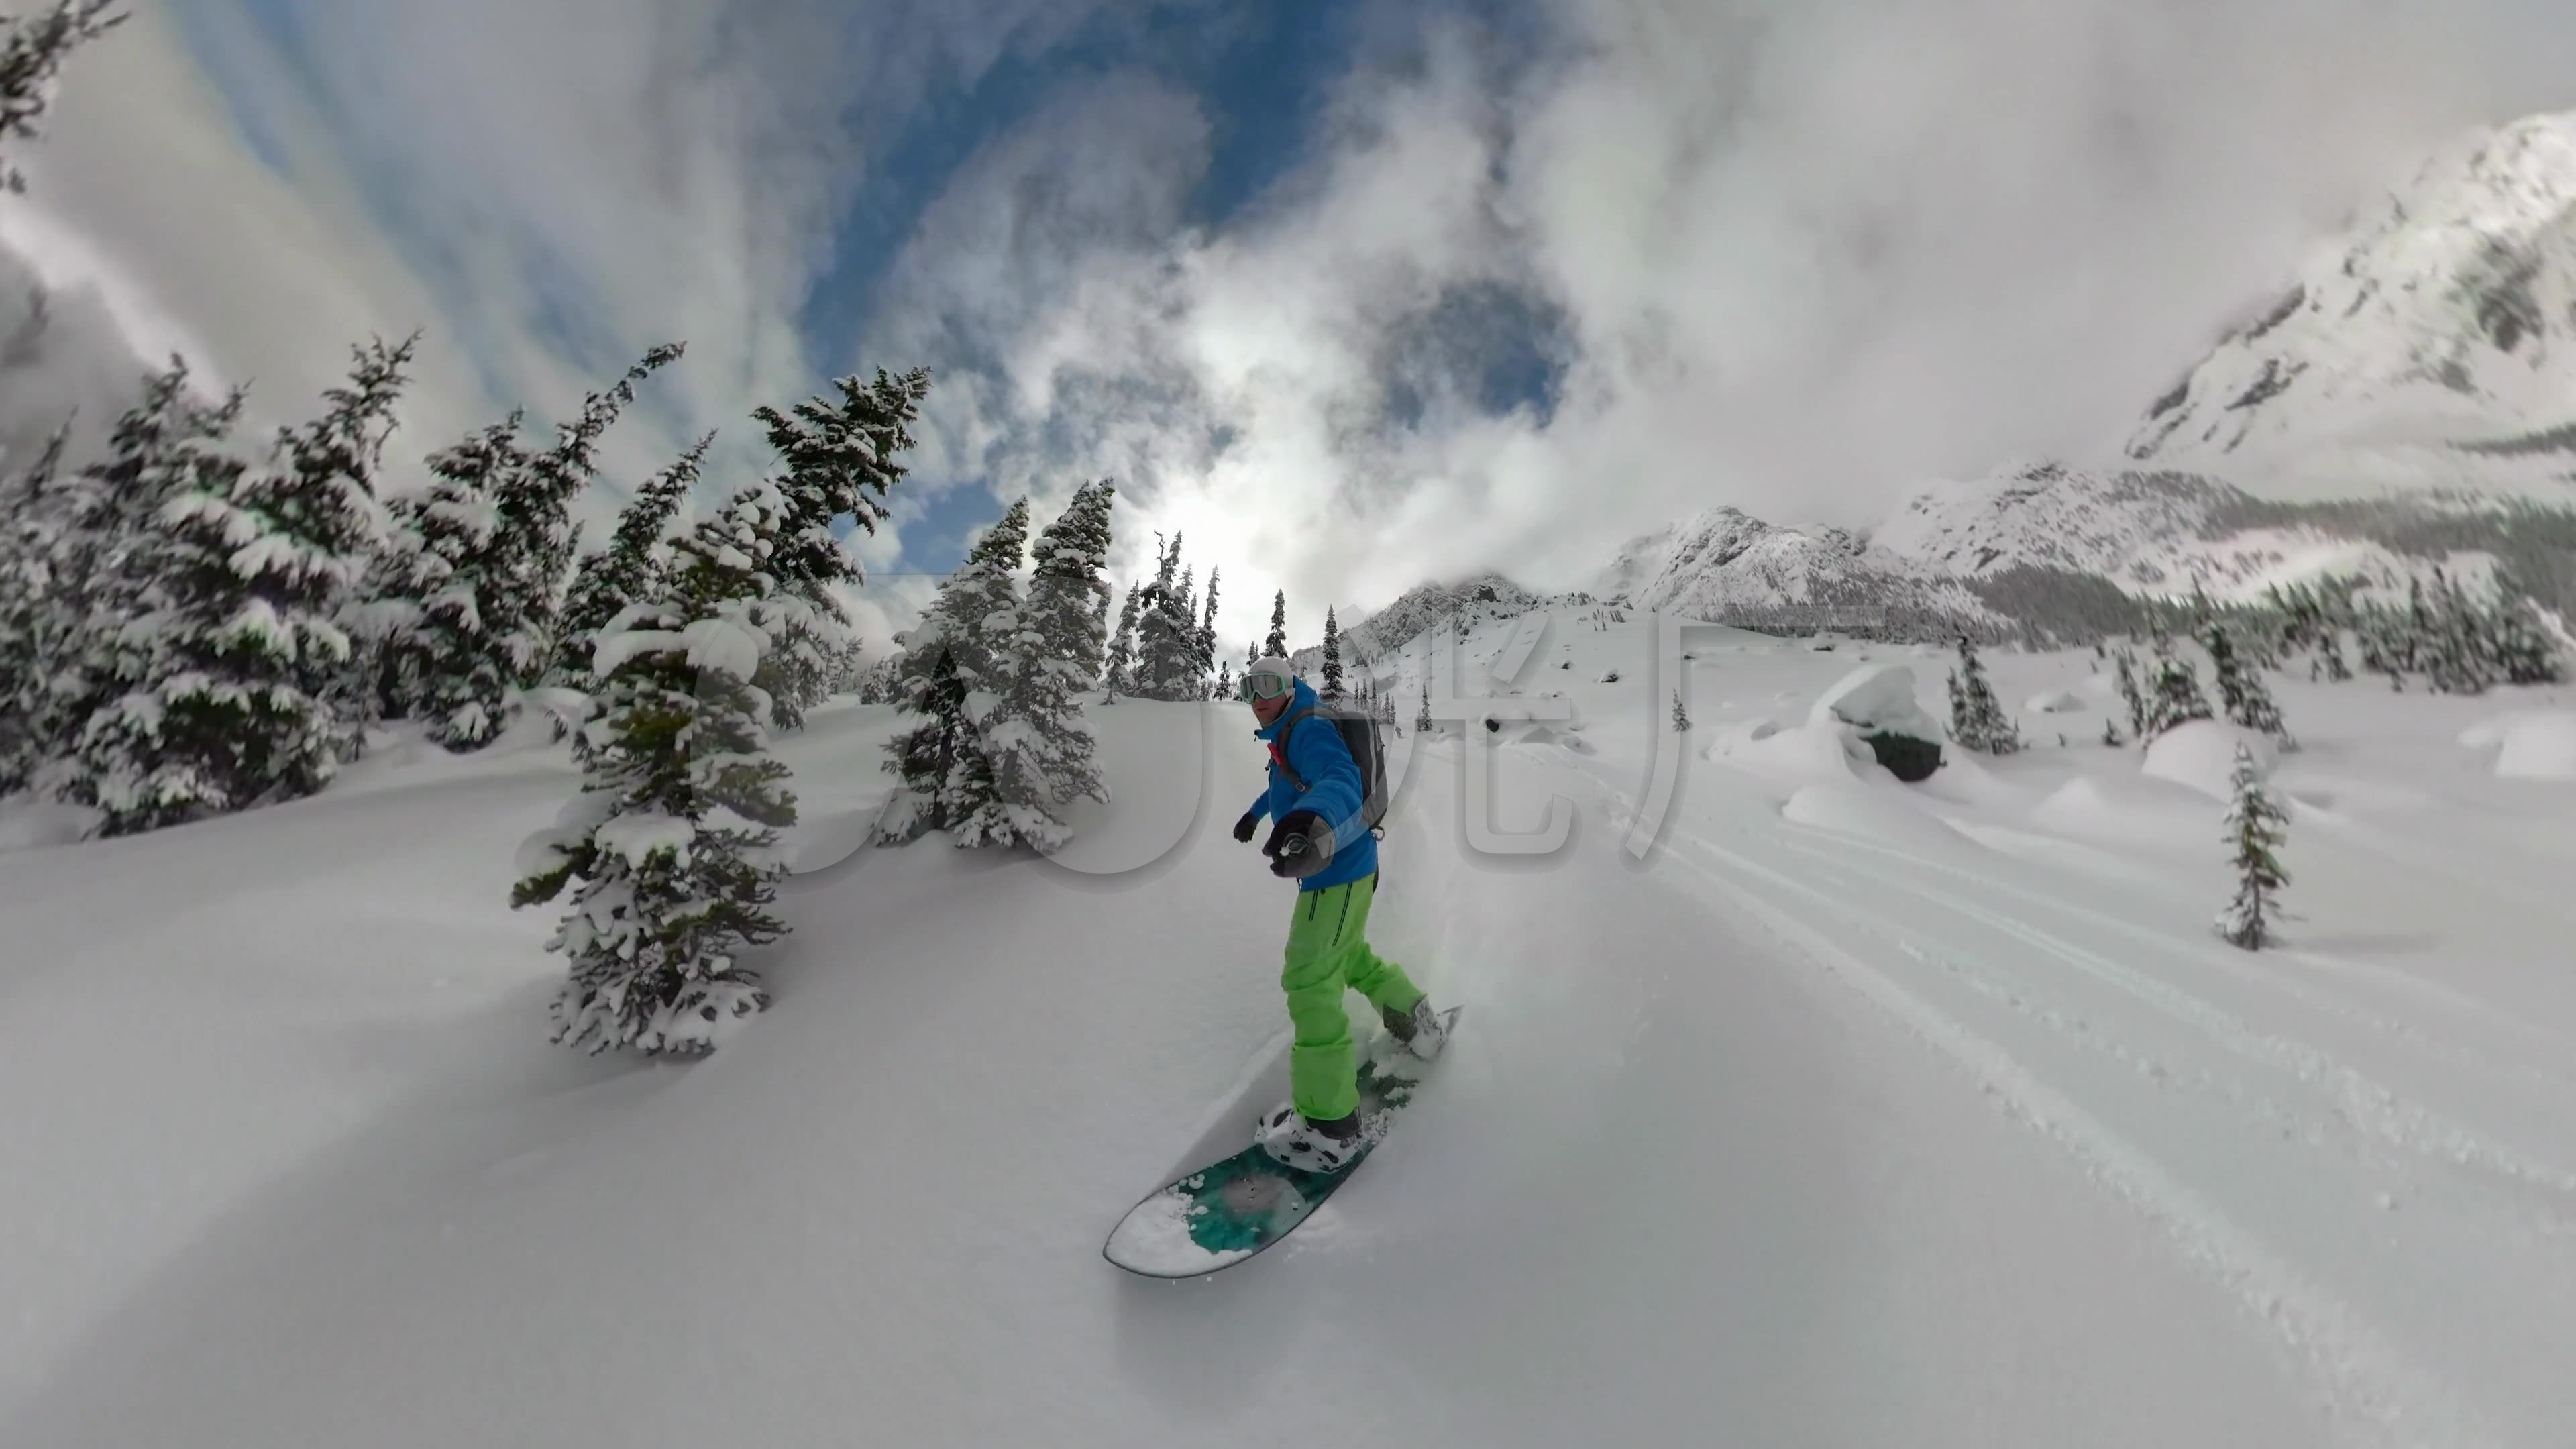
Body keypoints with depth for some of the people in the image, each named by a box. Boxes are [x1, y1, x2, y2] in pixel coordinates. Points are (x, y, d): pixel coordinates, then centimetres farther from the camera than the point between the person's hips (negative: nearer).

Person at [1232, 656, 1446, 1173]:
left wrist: (1312, 817, -59)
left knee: (1309, 982, -10)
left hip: (1338, 869, -10)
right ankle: (1414, 1020, 50)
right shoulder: (1286, 735, 12)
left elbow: (1341, 779, -38)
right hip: (1345, 865, 10)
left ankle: (1329, 1127, -6)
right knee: (1347, 955, 30)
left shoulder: (1308, 730, -18)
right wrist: (1255, 812, 52)